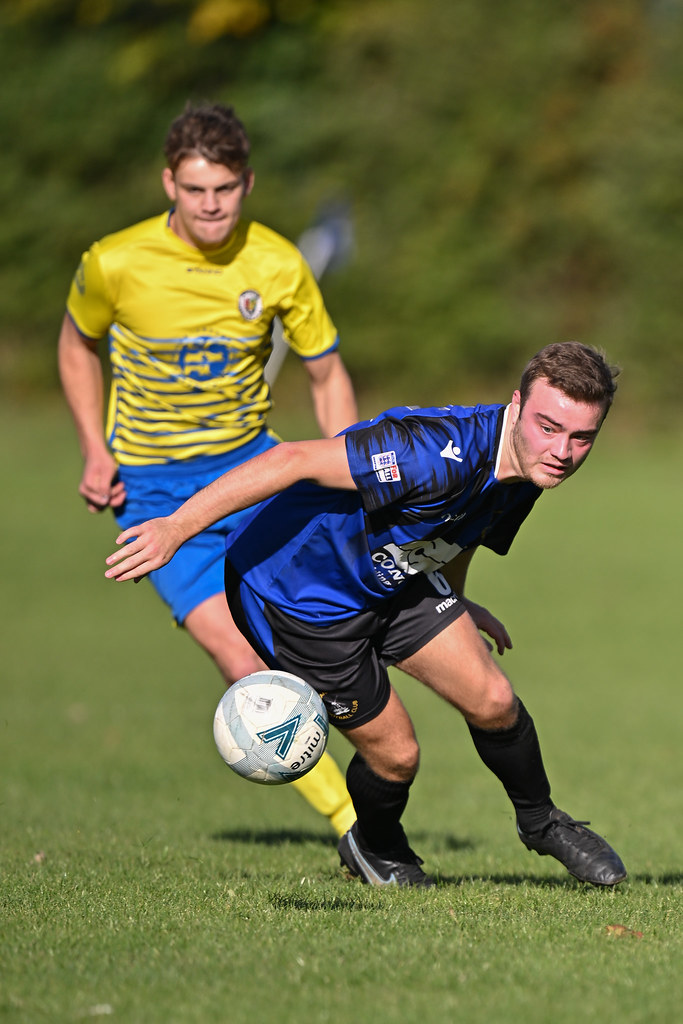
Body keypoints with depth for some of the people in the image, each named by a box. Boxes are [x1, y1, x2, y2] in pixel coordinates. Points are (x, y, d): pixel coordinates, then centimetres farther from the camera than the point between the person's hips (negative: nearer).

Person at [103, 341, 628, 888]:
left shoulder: (529, 467, -9)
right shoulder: (440, 452, -38)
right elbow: (294, 461, -38)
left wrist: (457, 605, 23)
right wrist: (177, 526, -40)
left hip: (396, 577, 7)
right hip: (294, 591, -7)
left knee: (492, 701, 0)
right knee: (395, 755, 0)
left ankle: (541, 822, 29)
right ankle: (376, 846, 34)